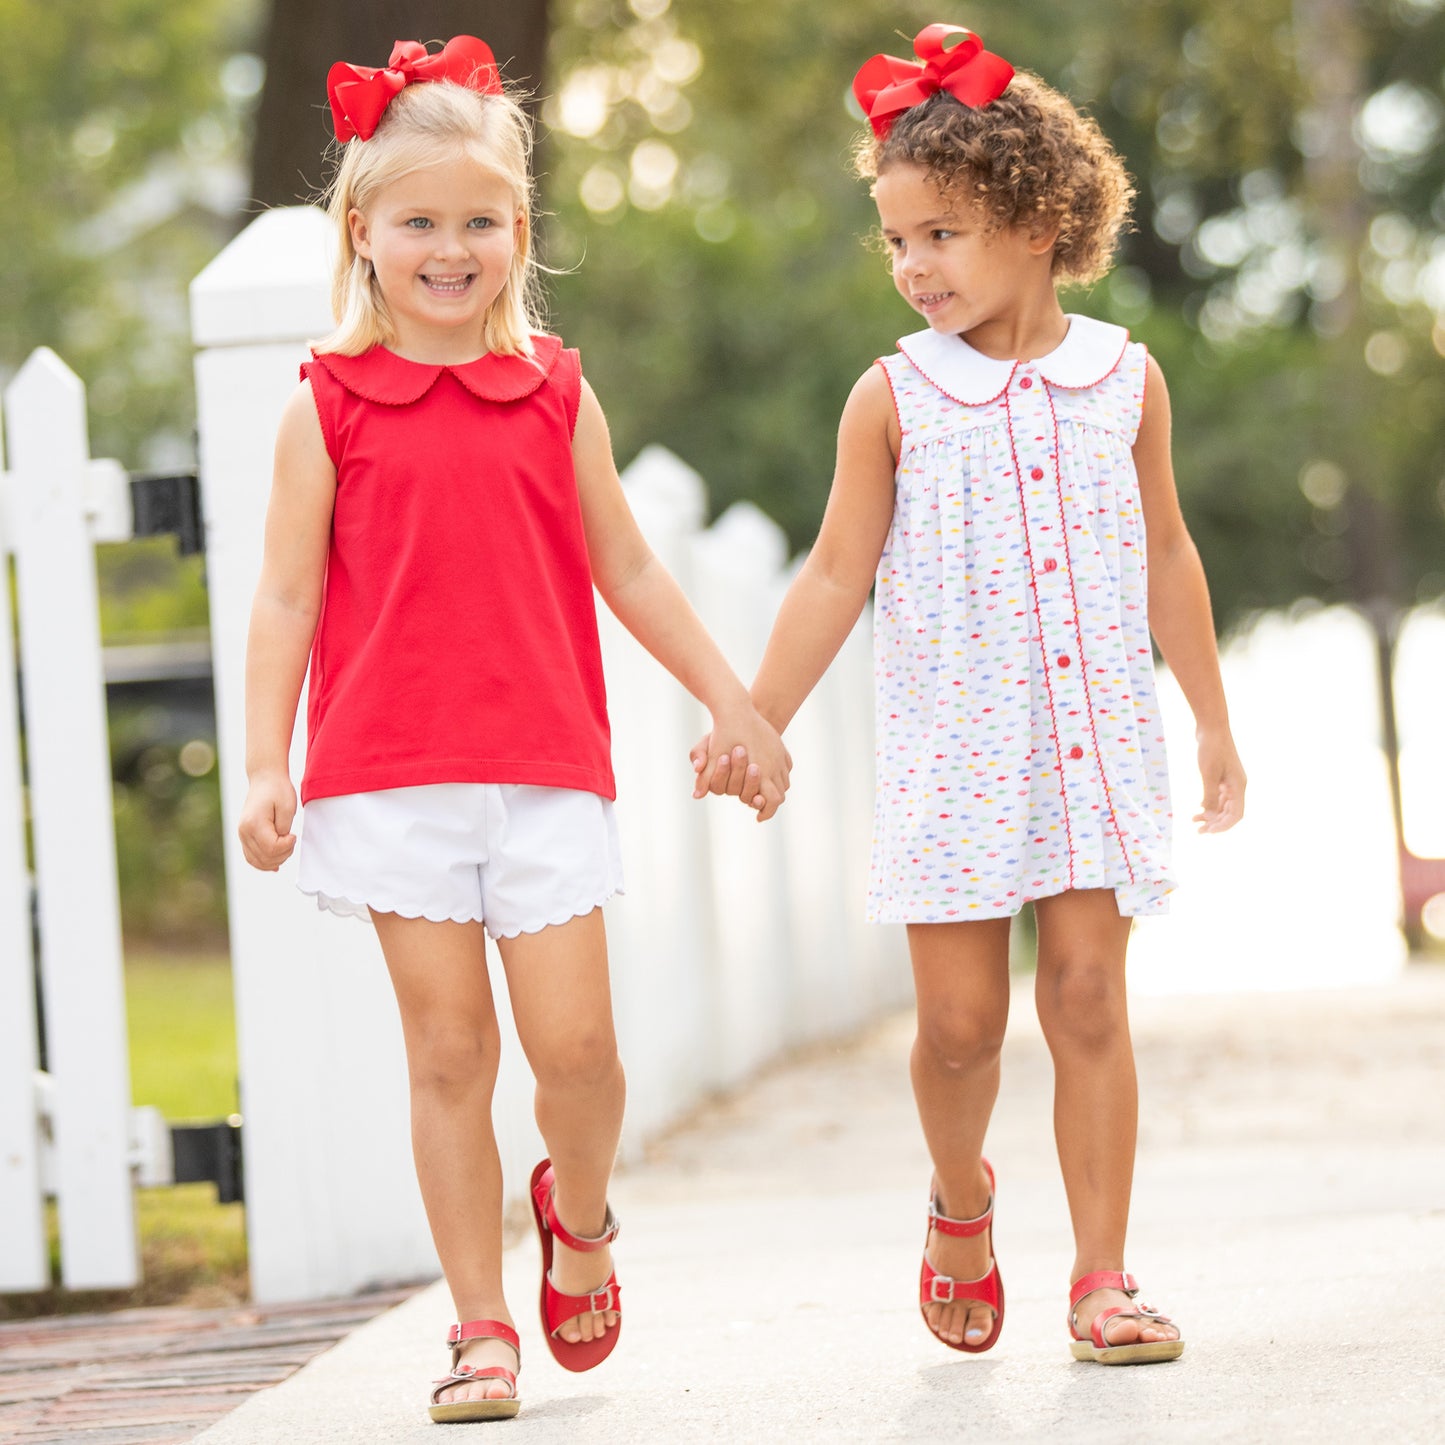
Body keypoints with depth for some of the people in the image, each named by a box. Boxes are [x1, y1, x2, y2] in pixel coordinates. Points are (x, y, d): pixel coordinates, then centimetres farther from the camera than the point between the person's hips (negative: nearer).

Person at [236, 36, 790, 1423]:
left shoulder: (556, 395, 8)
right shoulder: (328, 407, 2)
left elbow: (625, 568, 16)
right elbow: (287, 596, 2)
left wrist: (731, 702, 17)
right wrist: (264, 769, -6)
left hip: (546, 763, 1)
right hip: (389, 772, -1)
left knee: (573, 1041, -4)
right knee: (447, 1049, 1)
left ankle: (578, 1213, 28)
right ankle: (479, 1328, 10)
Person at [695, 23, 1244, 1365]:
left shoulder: (1123, 379, 4)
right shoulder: (894, 399, -1)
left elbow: (1166, 557, 13)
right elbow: (837, 576, 3)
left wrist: (1212, 722, 16)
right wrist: (756, 724, -1)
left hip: (1094, 741, 1)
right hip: (950, 751, -1)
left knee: (1088, 999, -3)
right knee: (959, 1018, -1)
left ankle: (1101, 1277, 3)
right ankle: (961, 1203, 28)